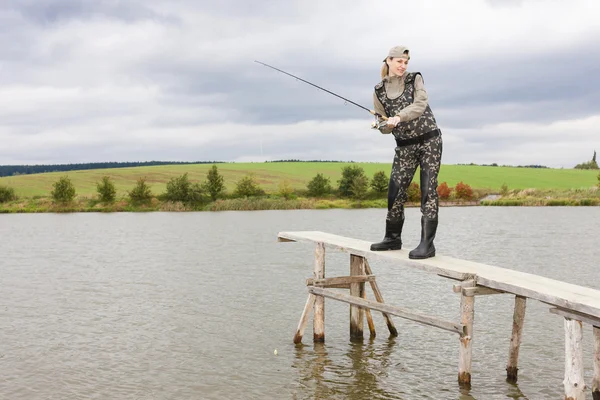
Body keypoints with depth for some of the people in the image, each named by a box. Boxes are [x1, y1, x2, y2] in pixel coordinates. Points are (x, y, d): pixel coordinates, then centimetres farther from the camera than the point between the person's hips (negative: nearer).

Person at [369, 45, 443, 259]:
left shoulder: (415, 79, -2)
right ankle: (392, 238, 18)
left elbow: (420, 105, -19)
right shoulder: (379, 90, 4)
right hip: (404, 146, 3)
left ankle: (427, 244, -9)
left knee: (428, 191, -8)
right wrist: (383, 125, -18)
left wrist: (399, 117, -33)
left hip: (429, 140, -3)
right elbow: (383, 124, 6)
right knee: (395, 191, 0)